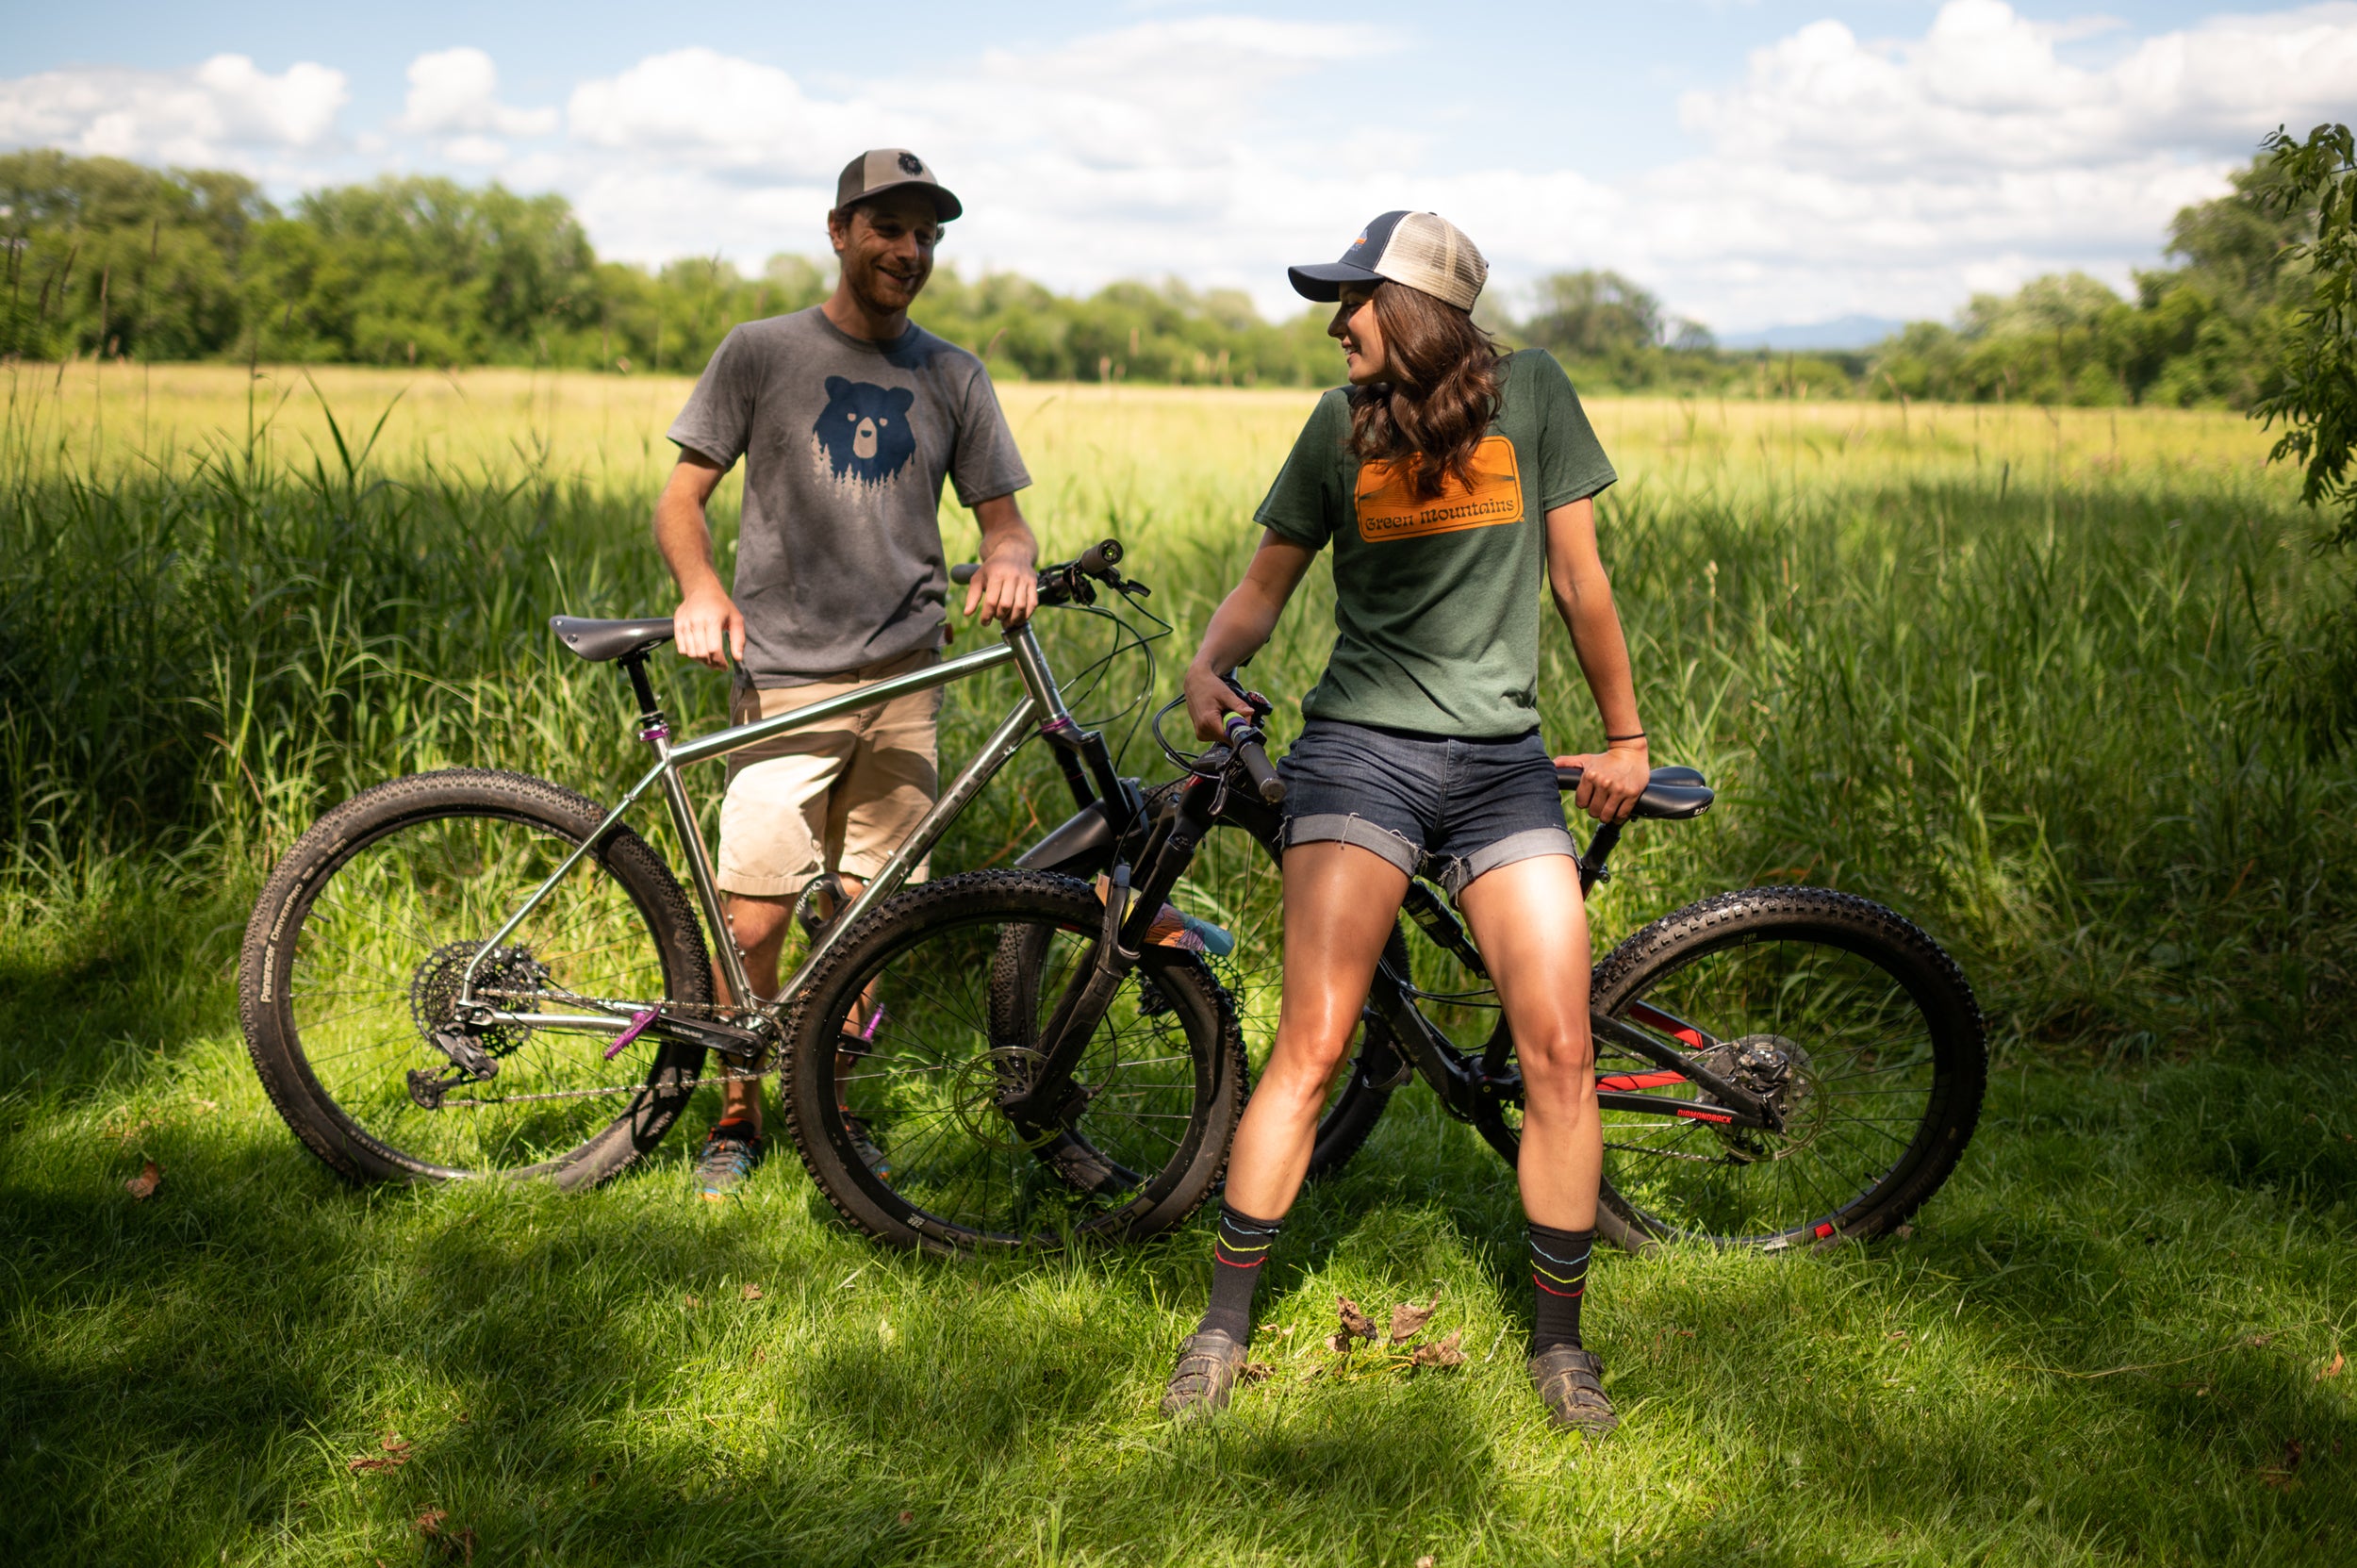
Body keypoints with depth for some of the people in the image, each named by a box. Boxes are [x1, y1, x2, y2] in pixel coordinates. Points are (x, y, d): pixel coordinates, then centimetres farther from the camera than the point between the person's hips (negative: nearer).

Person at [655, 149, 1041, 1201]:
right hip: (785, 681, -2)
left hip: (903, 681, 3)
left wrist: (1011, 560, -13)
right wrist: (700, 592, -16)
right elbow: (681, 499, 4)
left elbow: (1000, 513, 11)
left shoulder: (951, 376, 11)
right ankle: (737, 1116, 15)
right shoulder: (760, 353, 3)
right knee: (753, 922, -6)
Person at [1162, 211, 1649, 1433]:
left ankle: (1559, 1340, 11)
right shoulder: (1340, 424, 8)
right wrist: (1208, 664, -10)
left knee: (1560, 1054, -7)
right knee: (1310, 1049, -10)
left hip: (1504, 760, 0)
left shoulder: (1530, 393, 4)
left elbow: (1577, 575, 9)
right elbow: (1264, 585, 11)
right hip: (1359, 746, 0)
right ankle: (1224, 1324, 5)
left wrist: (1626, 737, 13)